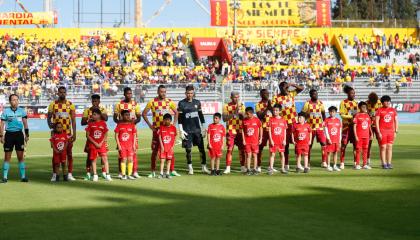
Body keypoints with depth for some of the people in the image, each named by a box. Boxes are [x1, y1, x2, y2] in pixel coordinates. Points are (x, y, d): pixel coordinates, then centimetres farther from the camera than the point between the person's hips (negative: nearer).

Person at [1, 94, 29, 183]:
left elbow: (25, 123, 10)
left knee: (21, 156, 1)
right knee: (7, 157, 1)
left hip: (19, 134, 1)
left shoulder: (21, 111, 4)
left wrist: (27, 134, 6)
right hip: (9, 134, -1)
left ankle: (23, 176, 5)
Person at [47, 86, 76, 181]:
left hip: (68, 133, 0)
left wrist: (74, 133, -7)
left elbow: (73, 120, 0)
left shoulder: (70, 105, 2)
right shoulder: (53, 104, 2)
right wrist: (50, 125, -18)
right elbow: (49, 117, 4)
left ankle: (70, 174, 4)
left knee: (69, 153, 1)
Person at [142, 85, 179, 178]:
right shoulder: (152, 102, -1)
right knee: (154, 150, 1)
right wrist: (149, 125, -3)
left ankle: (172, 170, 4)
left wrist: (174, 124, 2)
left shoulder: (169, 102, 4)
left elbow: (176, 113, 13)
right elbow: (144, 113, 4)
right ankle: (153, 172, 8)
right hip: (157, 129, -1)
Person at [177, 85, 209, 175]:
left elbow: (201, 116, 14)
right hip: (187, 130, -3)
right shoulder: (181, 103, -2)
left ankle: (204, 167, 6)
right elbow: (179, 118, -2)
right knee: (188, 149, 1)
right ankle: (190, 168, 10)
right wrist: (181, 130, -8)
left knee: (201, 148, 0)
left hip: (197, 129, 3)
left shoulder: (197, 102, 8)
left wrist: (203, 128, 11)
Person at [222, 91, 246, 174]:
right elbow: (224, 118, -7)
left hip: (240, 131, 2)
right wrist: (233, 114, -18)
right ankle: (228, 168, -3)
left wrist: (239, 111, -20)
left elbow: (244, 117, -3)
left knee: (241, 149, 3)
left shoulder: (242, 106, 7)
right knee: (229, 149, -5)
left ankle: (243, 167, 11)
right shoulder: (227, 106, 1)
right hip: (230, 131, -2)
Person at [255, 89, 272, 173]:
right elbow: (260, 116, -13)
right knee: (261, 147, 0)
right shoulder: (258, 105, 0)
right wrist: (267, 108, -17)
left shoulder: (271, 103, 12)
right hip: (263, 128, -4)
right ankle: (259, 166, 6)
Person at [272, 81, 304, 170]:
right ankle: (286, 164, 11)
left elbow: (302, 88, 5)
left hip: (294, 121, 3)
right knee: (285, 144, 4)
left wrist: (292, 85, -8)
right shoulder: (276, 98, -5)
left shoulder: (291, 94, 6)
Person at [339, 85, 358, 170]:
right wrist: (351, 116, -18)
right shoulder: (343, 102, -4)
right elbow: (342, 114, -9)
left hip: (355, 125, 5)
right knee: (344, 144, -4)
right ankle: (342, 163, 0)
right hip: (346, 125, -5)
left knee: (356, 144, 4)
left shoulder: (355, 102, 12)